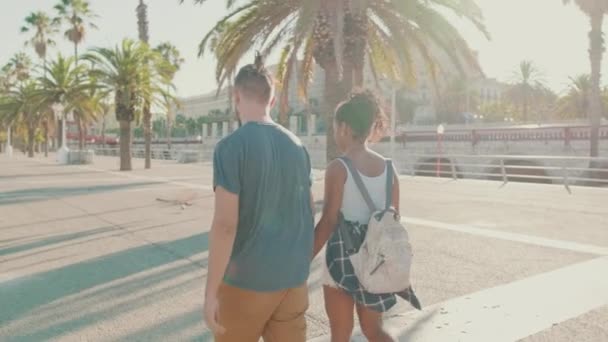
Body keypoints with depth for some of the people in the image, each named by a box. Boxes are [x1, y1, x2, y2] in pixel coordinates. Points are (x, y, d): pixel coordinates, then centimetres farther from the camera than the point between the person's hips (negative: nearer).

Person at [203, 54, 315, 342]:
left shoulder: (231, 147, -15)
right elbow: (308, 214, 10)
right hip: (293, 277, 5)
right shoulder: (296, 147, 4)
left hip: (246, 278, -5)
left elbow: (225, 224, -20)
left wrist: (210, 291, -13)